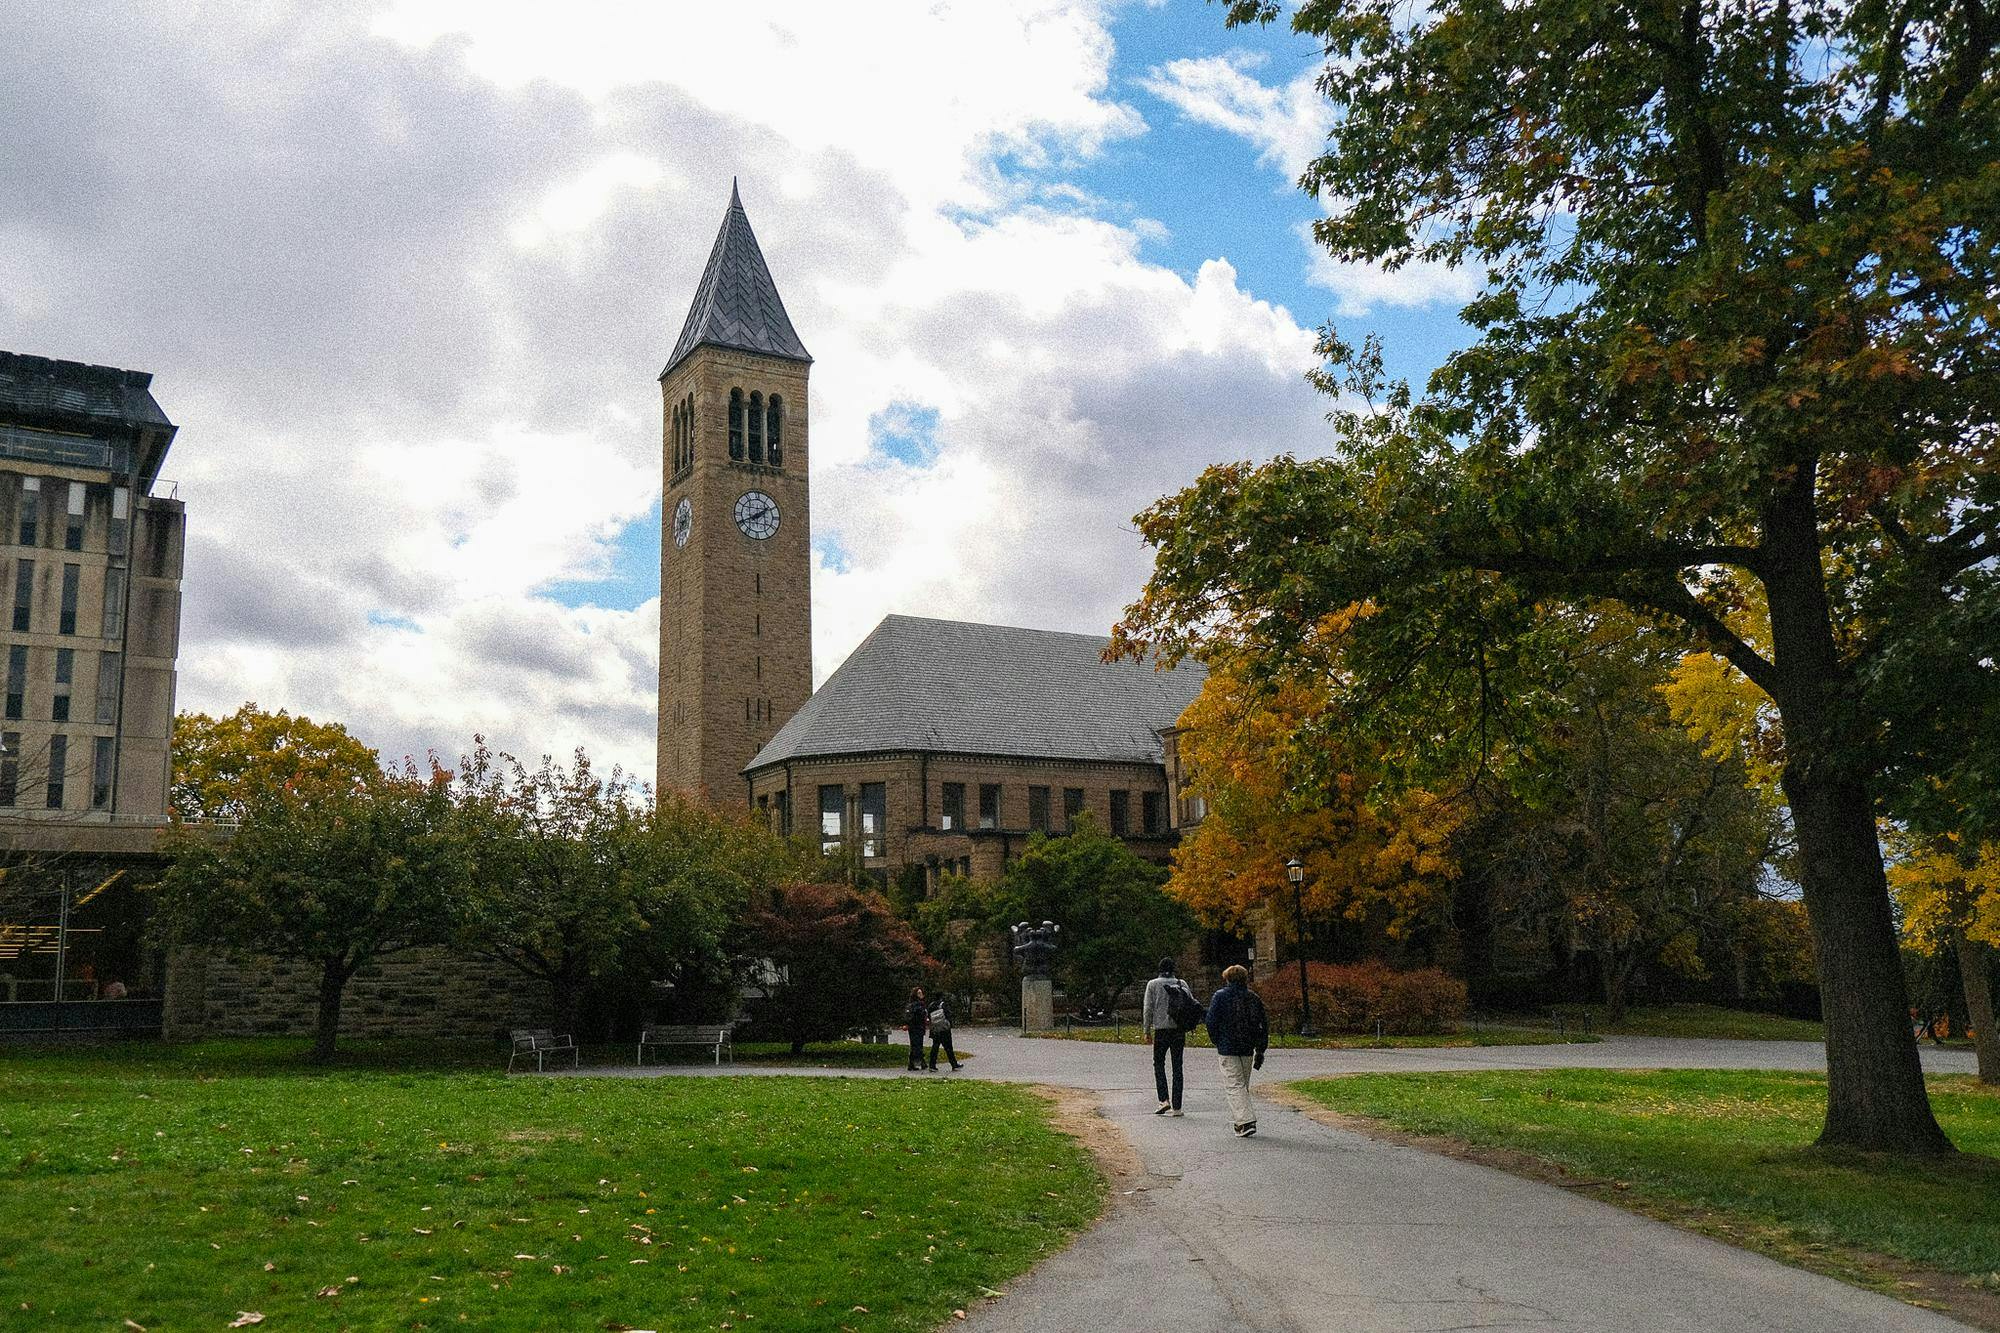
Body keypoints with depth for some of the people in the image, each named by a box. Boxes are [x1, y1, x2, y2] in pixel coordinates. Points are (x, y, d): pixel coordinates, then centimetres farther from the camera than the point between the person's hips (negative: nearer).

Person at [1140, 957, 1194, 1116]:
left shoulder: (1153, 984, 0)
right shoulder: (1182, 984, 5)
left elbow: (1148, 1009, -3)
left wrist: (1147, 1031, 2)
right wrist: (1187, 1028, 10)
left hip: (1161, 1029, -2)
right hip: (1179, 1029, 2)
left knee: (1159, 1063, 12)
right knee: (1177, 1067, 7)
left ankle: (1164, 1100, -5)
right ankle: (1176, 1107, 5)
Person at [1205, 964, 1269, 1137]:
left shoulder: (1220, 996, -3)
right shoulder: (1253, 998, 9)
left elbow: (1211, 1021, -9)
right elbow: (1264, 1025, 9)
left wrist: (1217, 1042, 6)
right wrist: (1260, 1050, 13)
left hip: (1227, 1049, -5)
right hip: (1247, 1049, 5)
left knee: (1234, 1085, -5)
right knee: (1243, 1085, 16)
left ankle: (1246, 1121, -18)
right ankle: (1239, 1121, 21)